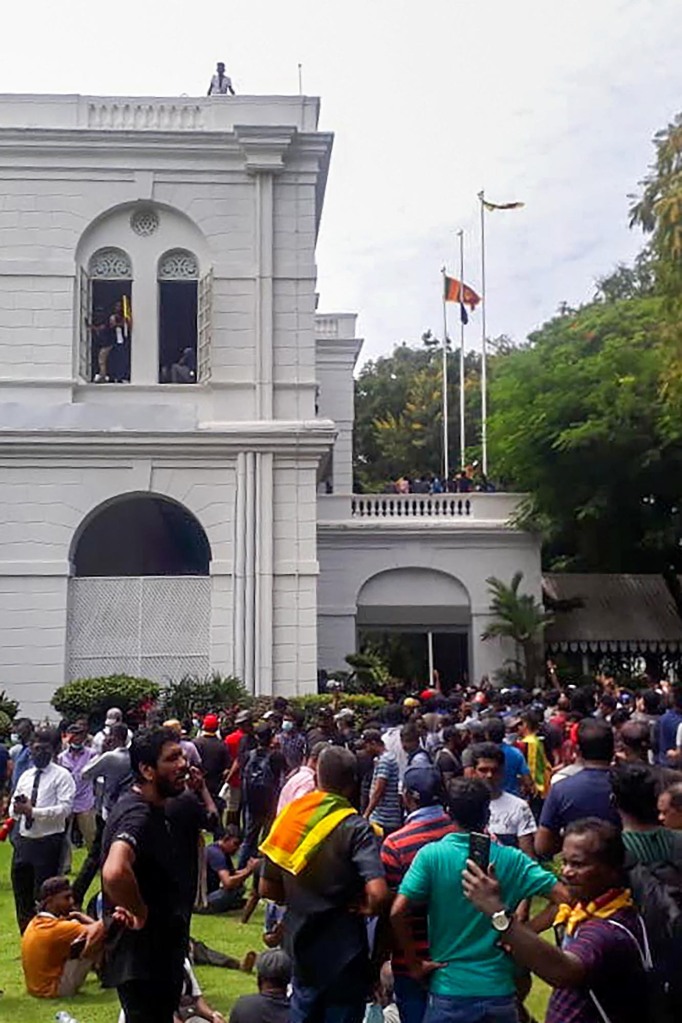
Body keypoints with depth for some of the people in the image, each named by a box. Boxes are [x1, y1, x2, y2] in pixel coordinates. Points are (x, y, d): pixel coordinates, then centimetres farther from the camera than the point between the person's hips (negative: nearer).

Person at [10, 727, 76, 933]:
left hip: (48, 842, -6)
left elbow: (65, 808, -17)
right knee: (21, 893, 15)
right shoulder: (25, 776, 12)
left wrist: (33, 811, -23)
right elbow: (13, 810, 14)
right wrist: (17, 809, -10)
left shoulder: (62, 776, -7)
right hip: (23, 839, 6)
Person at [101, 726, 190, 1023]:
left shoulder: (149, 809, 7)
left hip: (158, 954, 10)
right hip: (143, 961, -10)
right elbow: (115, 872, -43)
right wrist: (140, 913, -26)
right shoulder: (139, 816, -25)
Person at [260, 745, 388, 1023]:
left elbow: (267, 889, 4)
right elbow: (377, 893, -29)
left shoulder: (289, 817, -2)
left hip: (301, 949, 5)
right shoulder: (355, 828, -17)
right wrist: (364, 909, -9)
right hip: (344, 954, -5)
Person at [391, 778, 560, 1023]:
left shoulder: (431, 855, -8)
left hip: (449, 991, -1)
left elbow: (397, 913, -16)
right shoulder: (511, 859, -3)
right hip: (499, 991, 2)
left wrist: (414, 964, -5)